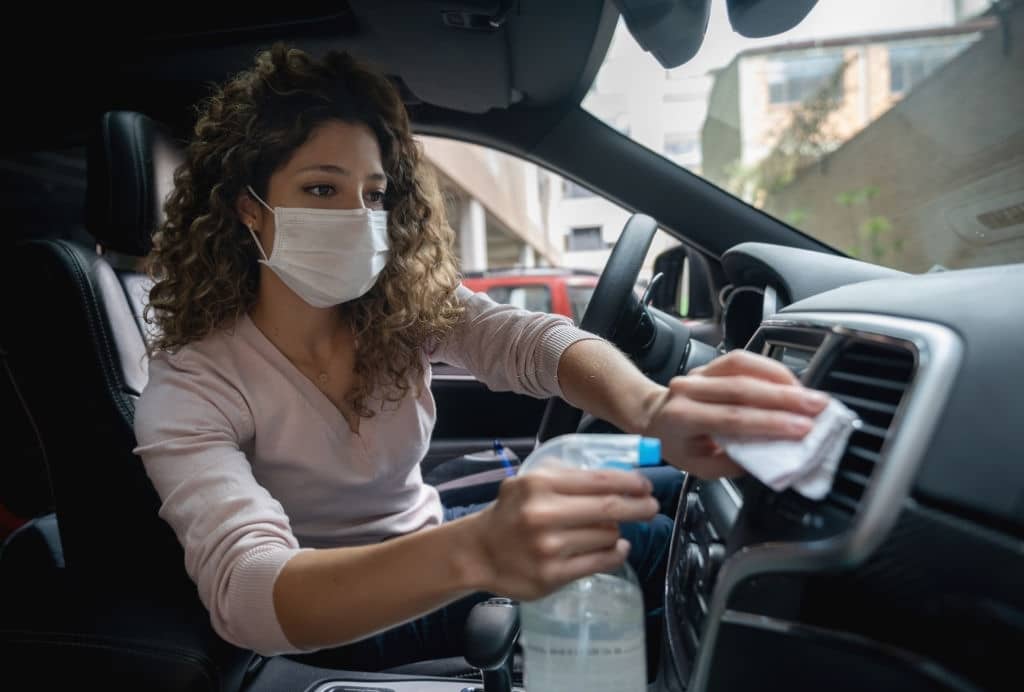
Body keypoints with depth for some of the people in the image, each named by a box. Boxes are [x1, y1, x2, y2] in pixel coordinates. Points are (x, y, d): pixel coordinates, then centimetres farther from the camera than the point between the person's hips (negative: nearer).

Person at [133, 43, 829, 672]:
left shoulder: (409, 304, -12)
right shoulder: (190, 392, -24)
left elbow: (530, 340, -30)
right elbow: (245, 591, -40)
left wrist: (653, 409, -54)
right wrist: (477, 551, -59)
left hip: (430, 538, 5)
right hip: (338, 625, -4)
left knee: (666, 541, -4)